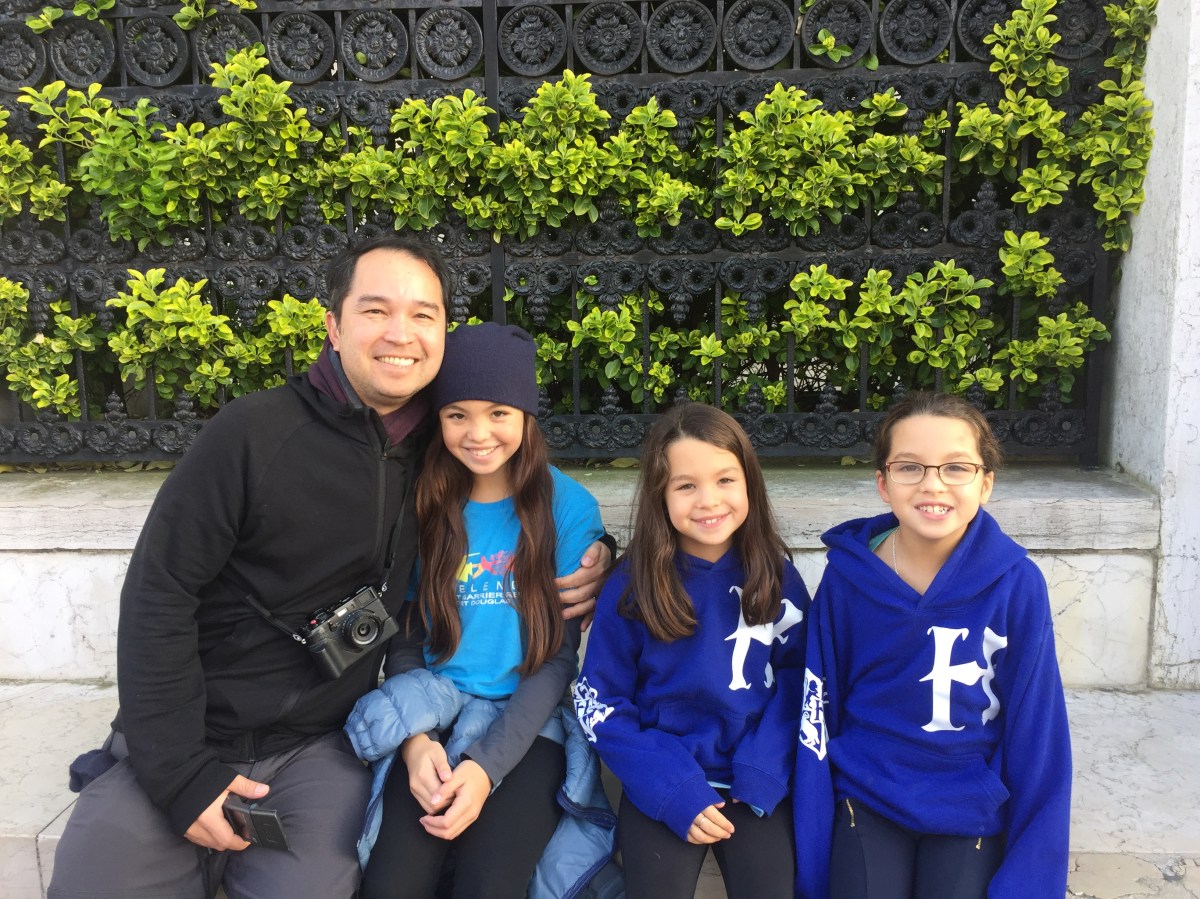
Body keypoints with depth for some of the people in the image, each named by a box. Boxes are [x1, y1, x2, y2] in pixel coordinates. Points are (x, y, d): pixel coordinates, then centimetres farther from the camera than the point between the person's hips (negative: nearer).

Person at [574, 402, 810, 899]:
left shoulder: (775, 575, -4)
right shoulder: (631, 588, -11)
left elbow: (797, 677, 2)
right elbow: (600, 706, -6)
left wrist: (764, 775, -10)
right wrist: (675, 795, -13)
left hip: (757, 783, 2)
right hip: (660, 787, -1)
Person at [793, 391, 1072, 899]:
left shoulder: (1017, 584, -14)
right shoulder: (847, 576, -13)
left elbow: (1035, 736, -7)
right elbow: (818, 713, -5)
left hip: (974, 813, 0)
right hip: (867, 803, 0)